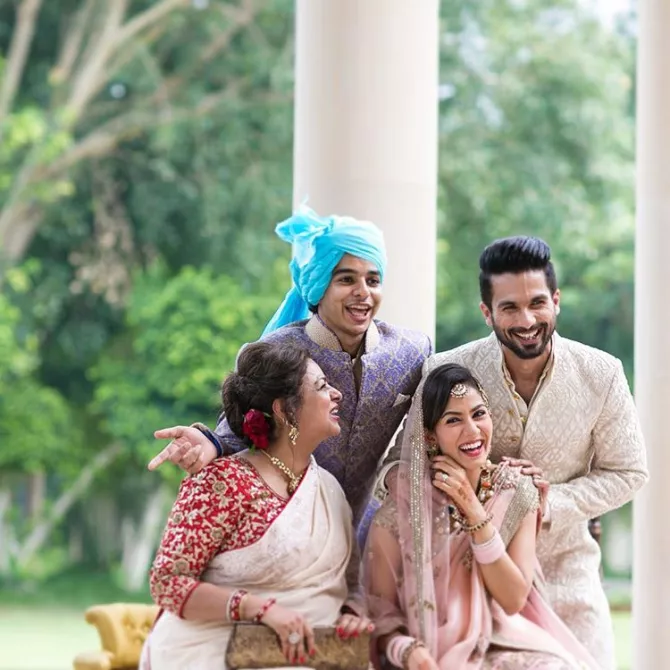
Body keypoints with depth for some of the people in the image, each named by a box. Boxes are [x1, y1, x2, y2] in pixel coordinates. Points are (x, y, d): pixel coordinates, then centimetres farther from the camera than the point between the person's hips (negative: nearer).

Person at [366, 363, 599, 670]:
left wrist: (474, 510, -13)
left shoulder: (518, 492, 0)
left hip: (507, 643, 3)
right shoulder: (397, 516, -10)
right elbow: (382, 616, -3)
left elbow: (514, 600, -6)